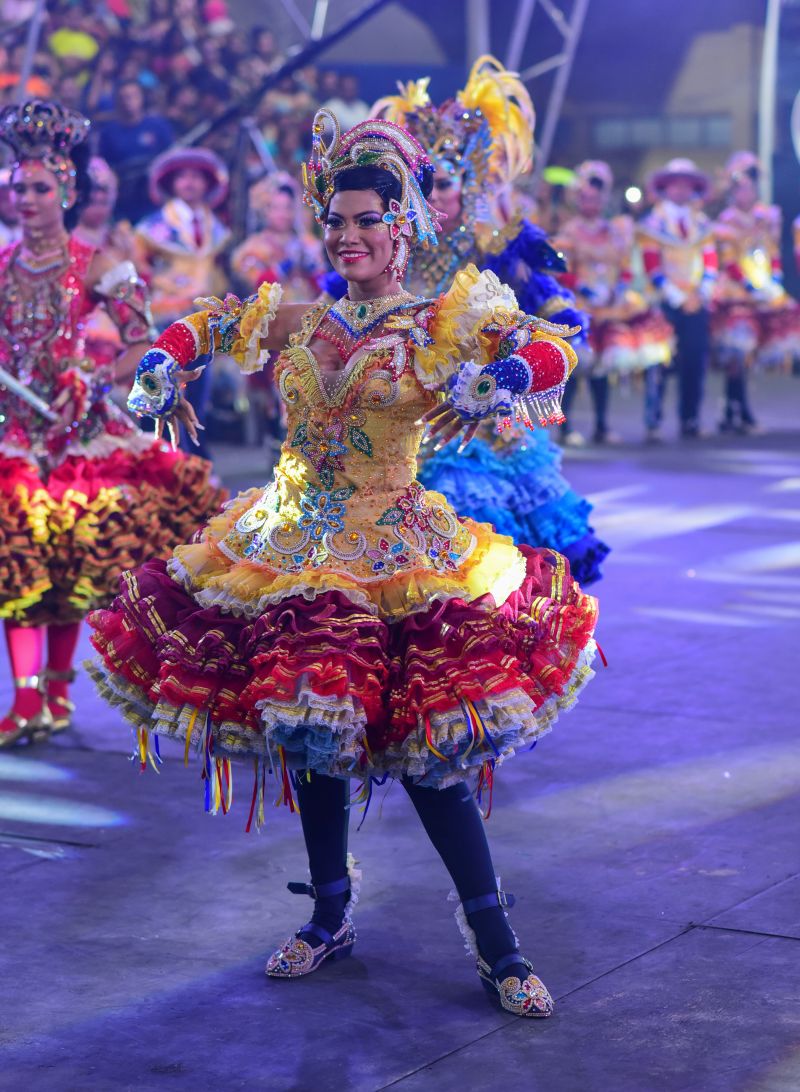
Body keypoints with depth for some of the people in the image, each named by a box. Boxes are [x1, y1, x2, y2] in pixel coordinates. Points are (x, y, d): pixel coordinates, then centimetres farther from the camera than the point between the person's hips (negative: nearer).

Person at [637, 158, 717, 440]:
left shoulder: (701, 223, 14)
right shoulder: (653, 223, 1)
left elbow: (710, 263, 12)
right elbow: (652, 268, -6)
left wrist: (702, 294, -4)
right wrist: (679, 299, -10)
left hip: (697, 303, 4)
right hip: (665, 305, -4)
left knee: (695, 363, 1)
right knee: (659, 363, -8)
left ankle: (690, 422, 9)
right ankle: (653, 423, -4)